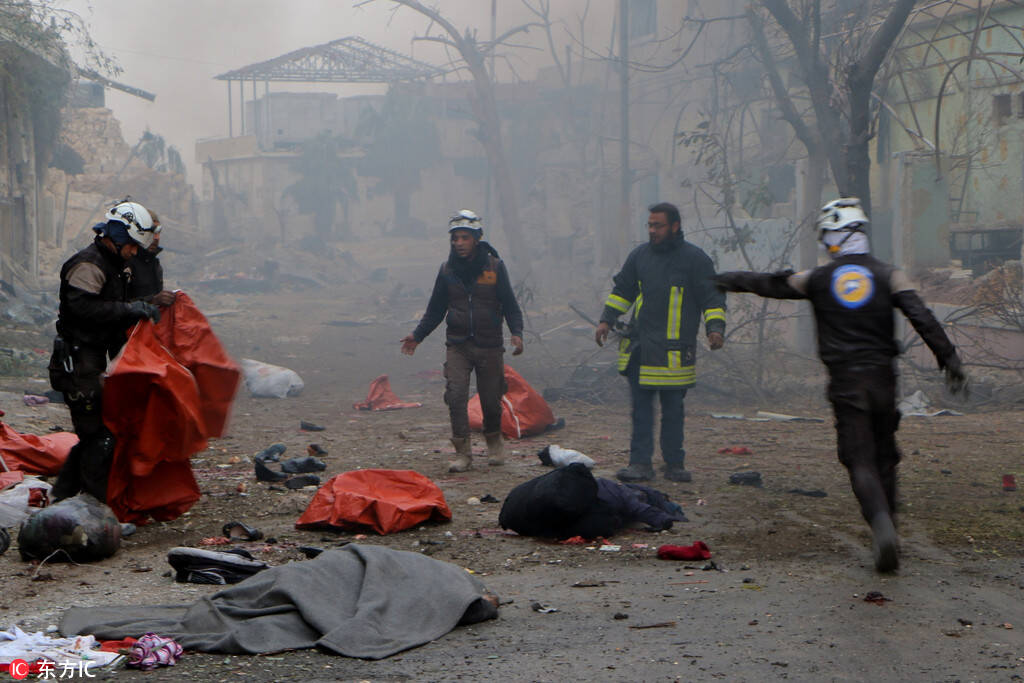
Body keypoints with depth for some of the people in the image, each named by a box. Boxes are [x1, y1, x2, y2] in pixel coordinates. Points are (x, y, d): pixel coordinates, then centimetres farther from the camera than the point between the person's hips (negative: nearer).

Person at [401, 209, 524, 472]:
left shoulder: (494, 267, -2)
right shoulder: (447, 270, 4)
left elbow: (510, 305, 1)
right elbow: (435, 310, 13)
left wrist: (516, 332, -16)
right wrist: (417, 335, 2)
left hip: (489, 345, -1)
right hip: (457, 345, 1)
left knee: (491, 400, 5)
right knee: (456, 396, -13)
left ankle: (494, 443, 31)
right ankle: (462, 453, -7)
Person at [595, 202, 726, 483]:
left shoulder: (695, 259, -1)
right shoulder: (639, 255, 11)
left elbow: (712, 298, 0)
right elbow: (622, 290, 20)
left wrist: (715, 328, -14)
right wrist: (607, 320, 12)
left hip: (674, 351, -3)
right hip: (638, 347, 3)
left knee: (673, 408, 4)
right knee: (640, 407, 2)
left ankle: (675, 464, 14)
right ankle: (640, 463, 5)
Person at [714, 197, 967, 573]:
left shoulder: (819, 278, 3)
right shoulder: (888, 275, 1)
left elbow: (772, 284, 17)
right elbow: (923, 320, -7)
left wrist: (730, 280, 33)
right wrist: (951, 362, -3)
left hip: (845, 382, -1)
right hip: (882, 378, 1)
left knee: (861, 461, -3)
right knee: (885, 459, 13)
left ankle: (881, 525, -26)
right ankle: (887, 537, 18)